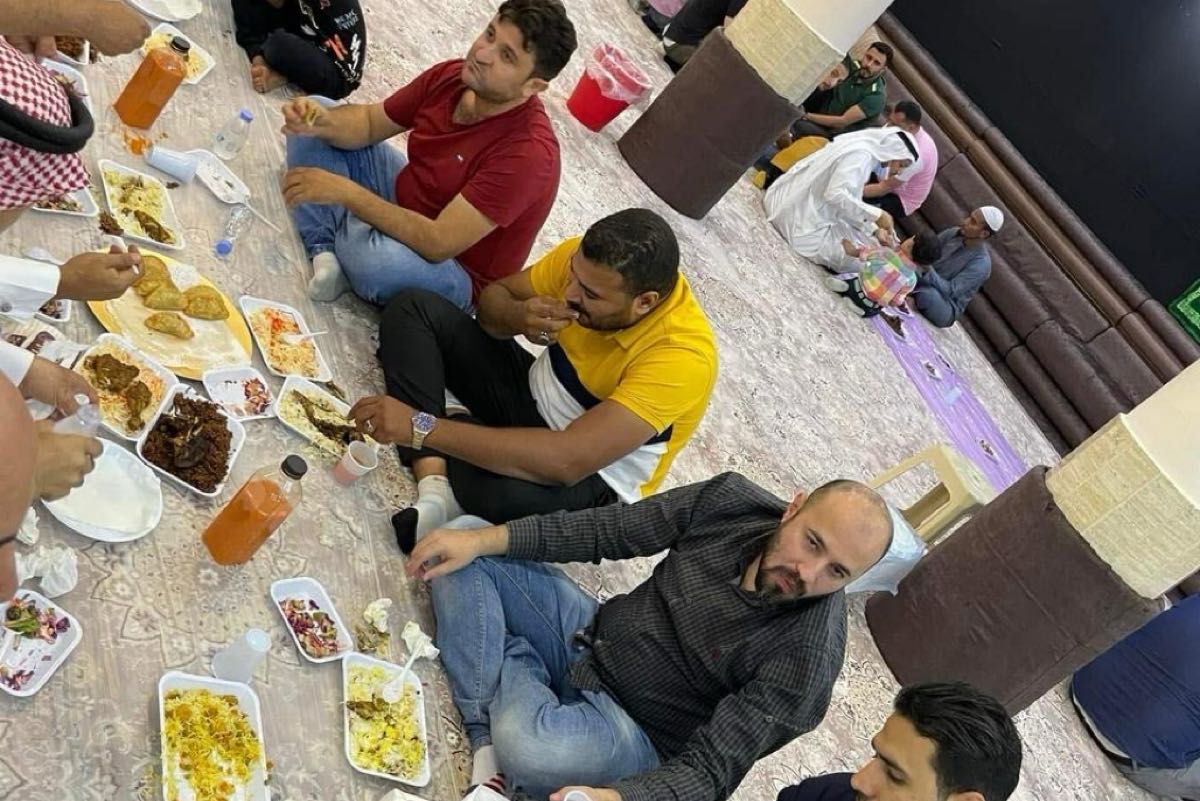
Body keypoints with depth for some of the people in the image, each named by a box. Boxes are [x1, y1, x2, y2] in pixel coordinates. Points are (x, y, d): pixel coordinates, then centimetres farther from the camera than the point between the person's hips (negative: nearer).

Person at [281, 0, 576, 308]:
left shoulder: (528, 153, -33)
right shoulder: (451, 76, -12)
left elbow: (438, 244, -35)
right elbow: (369, 123, 2)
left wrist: (344, 191, -34)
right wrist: (323, 121, -21)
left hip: (457, 270, -7)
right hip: (404, 204, 7)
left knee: (375, 259, -39)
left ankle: (329, 227, -2)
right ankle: (324, 252, -14)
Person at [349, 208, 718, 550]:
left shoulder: (683, 356, -34)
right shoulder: (586, 260, -17)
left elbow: (568, 462, -41)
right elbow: (494, 296, 0)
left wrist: (423, 427, -40)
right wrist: (518, 316, -27)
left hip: (591, 478, -7)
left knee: (498, 488, -42)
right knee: (414, 309, -7)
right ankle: (435, 489, -22)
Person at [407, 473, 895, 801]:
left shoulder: (807, 658, -26)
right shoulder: (730, 499, -14)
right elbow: (606, 531, -7)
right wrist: (481, 540, -15)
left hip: (635, 732, -5)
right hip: (591, 632, 6)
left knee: (526, 743, -36)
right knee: (464, 561, -6)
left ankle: (513, 662, -3)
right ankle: (487, 749, -15)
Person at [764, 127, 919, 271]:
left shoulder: (862, 148, 13)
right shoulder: (861, 155, -18)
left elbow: (849, 201, 15)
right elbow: (835, 194, -31)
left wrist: (874, 230, 5)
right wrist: (877, 215, -28)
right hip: (802, 221, -10)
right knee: (855, 261, -4)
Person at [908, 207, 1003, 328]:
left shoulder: (981, 264, -21)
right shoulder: (952, 233, -4)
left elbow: (950, 291, -27)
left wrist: (928, 270, -40)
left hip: (946, 309, -4)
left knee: (927, 293, -39)